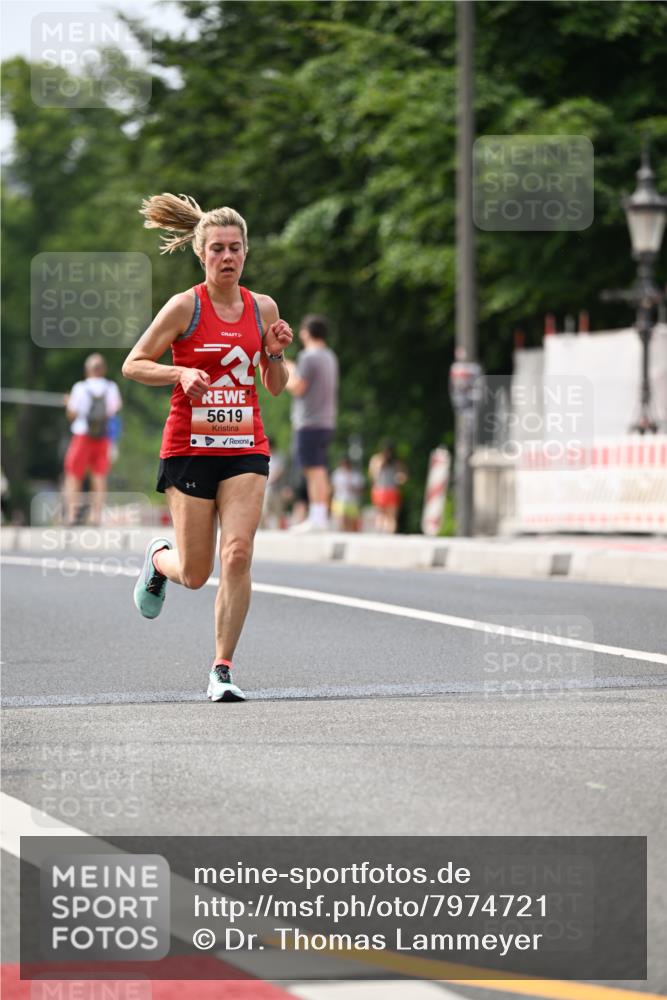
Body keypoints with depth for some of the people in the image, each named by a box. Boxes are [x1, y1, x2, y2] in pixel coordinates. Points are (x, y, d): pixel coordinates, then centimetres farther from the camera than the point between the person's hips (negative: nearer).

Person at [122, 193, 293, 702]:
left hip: (245, 449, 2)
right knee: (195, 575, 2)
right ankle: (159, 557, 40)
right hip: (189, 447, -2)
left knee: (238, 556, -15)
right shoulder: (185, 307, -6)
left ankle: (223, 669, -3)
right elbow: (133, 365, -3)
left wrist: (275, 354, -5)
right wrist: (181, 373, -19)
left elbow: (277, 387, 15)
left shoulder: (263, 307, 6)